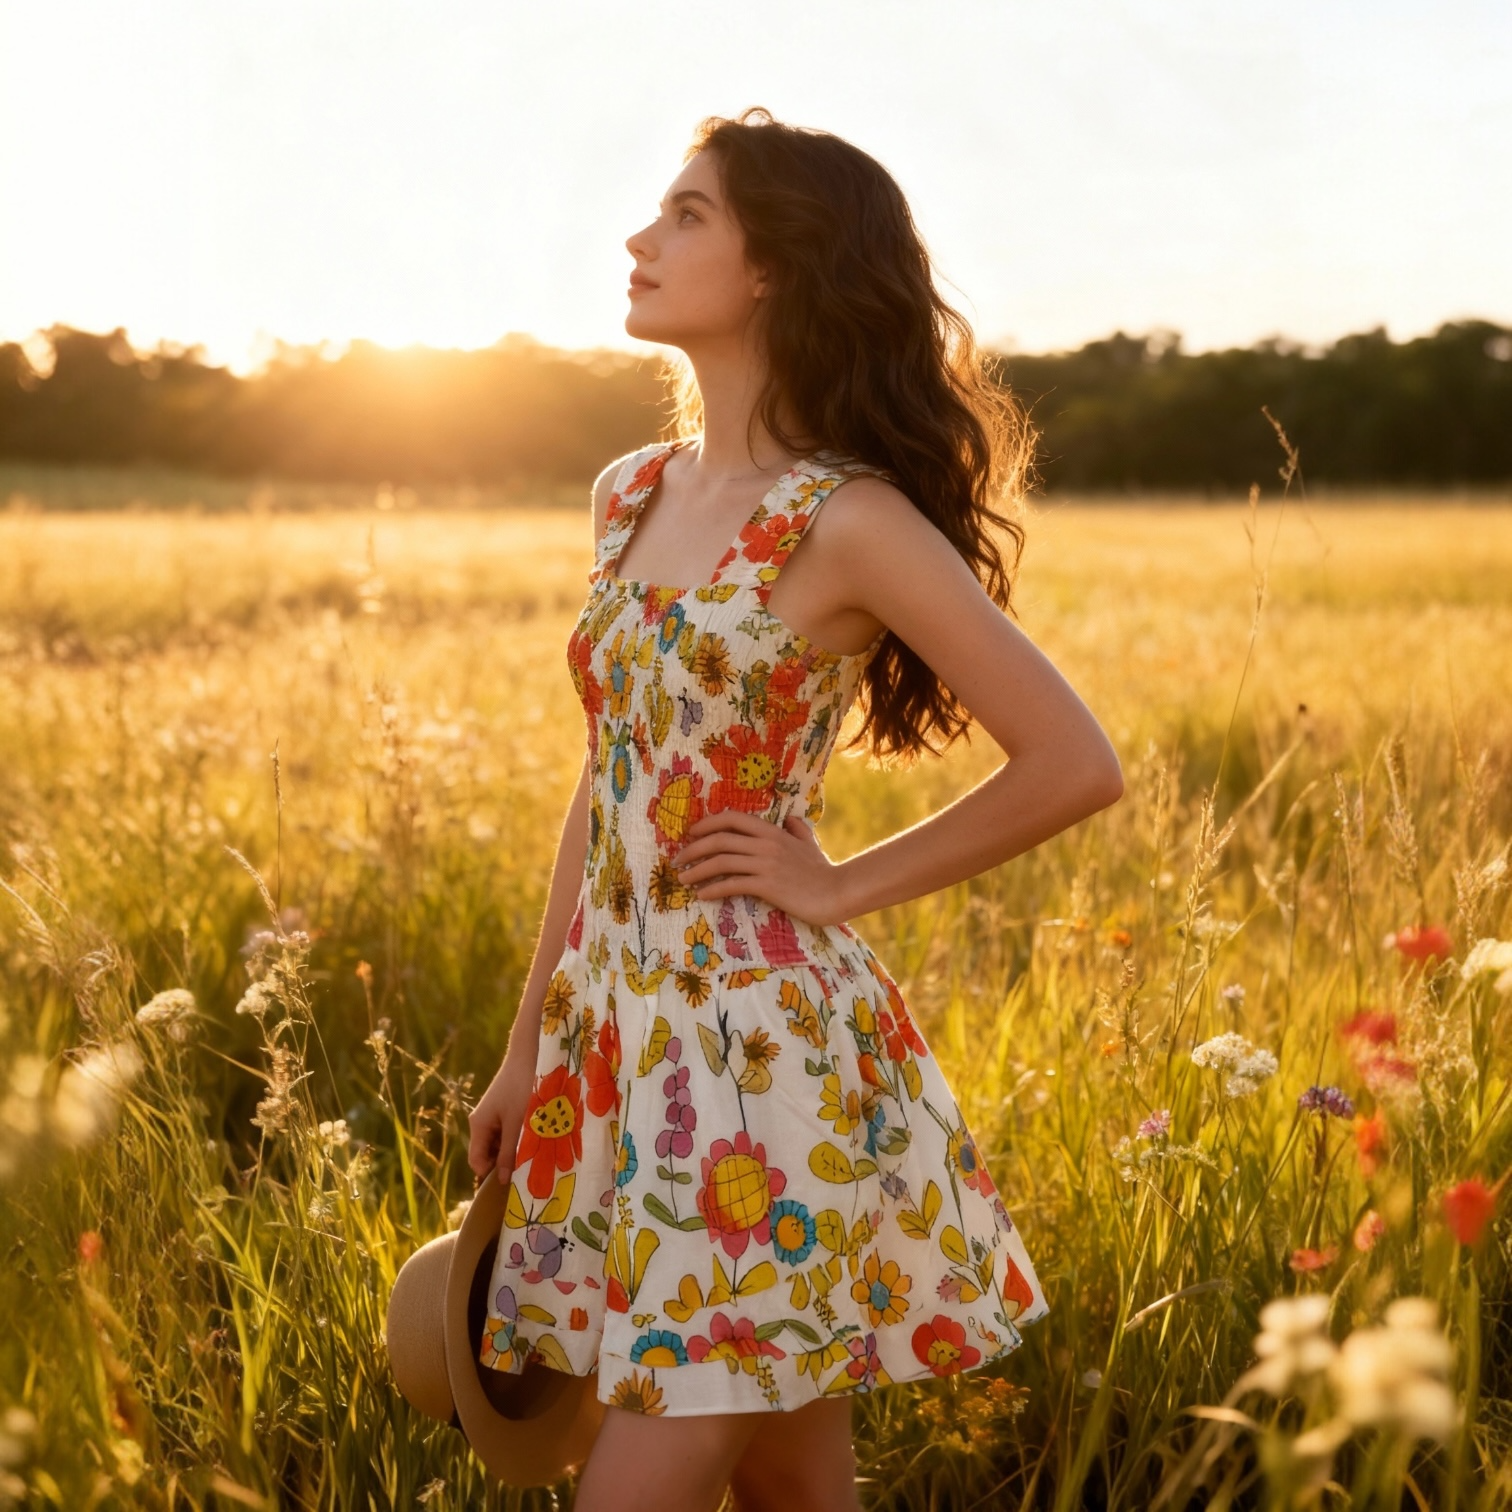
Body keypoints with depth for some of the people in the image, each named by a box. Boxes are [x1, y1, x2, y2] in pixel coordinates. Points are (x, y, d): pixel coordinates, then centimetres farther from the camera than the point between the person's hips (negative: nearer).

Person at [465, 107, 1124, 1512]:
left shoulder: (846, 523, -13)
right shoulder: (630, 493, 7)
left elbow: (1076, 764, -13)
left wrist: (840, 883, -7)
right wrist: (527, 1052, 14)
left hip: (763, 1041, -6)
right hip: (617, 1024, 6)